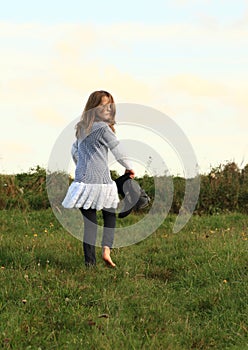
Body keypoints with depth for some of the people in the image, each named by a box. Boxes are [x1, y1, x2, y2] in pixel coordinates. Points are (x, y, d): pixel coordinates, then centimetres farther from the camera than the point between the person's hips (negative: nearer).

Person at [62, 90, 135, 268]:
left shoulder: (81, 128, 12)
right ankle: (107, 249, -5)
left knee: (89, 221, 5)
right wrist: (129, 168, 8)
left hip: (83, 179, 5)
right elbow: (119, 151, -7)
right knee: (110, 216, 13)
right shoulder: (103, 128, -9)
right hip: (101, 181, -5)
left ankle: (90, 261, 2)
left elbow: (74, 151, 24)